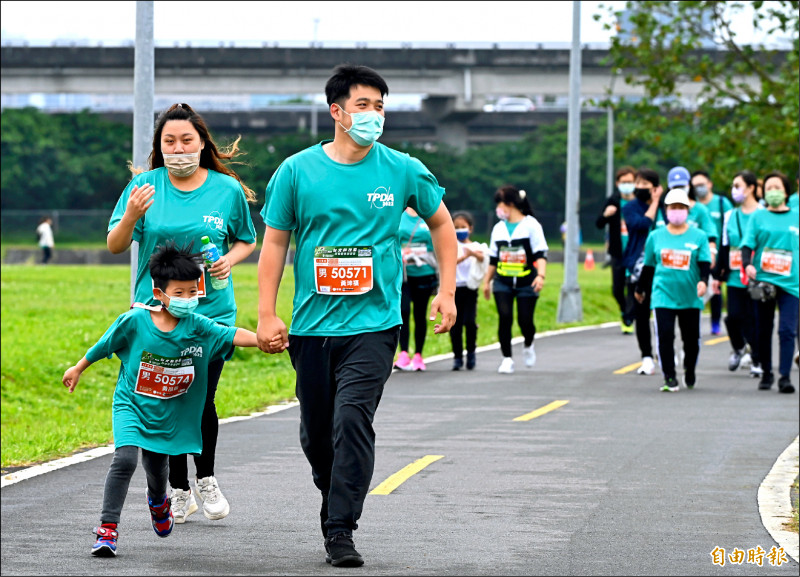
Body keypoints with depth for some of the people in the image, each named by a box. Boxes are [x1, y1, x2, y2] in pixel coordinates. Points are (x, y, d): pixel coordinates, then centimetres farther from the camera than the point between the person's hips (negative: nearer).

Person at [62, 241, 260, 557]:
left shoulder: (197, 327, -13)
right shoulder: (134, 321, -15)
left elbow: (233, 335, -24)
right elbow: (104, 345, 1)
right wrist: (78, 369, 14)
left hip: (169, 414, 2)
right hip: (131, 404, -2)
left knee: (157, 468, 18)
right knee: (125, 458, -23)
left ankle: (158, 502, 56)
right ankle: (108, 528, -16)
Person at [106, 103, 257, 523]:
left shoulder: (227, 189, 2)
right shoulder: (145, 185, 0)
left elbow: (246, 240, 16)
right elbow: (114, 245, -2)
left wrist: (230, 260, -6)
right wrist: (131, 215, -22)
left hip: (211, 311, -1)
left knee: (201, 402, -7)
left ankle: (206, 478, 17)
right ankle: (179, 491, 18)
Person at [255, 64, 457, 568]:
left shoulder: (403, 170, 2)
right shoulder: (297, 171, 1)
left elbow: (442, 224, 16)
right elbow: (275, 242, 5)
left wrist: (447, 292, 9)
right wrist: (267, 315, -1)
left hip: (373, 323, -2)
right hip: (312, 324, 2)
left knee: (353, 418, -16)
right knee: (316, 432, 9)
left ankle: (341, 531, -14)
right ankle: (334, 501, 36)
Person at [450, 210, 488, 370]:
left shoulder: (476, 247, 5)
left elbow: (482, 257, -15)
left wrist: (474, 253, -37)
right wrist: (464, 256, -26)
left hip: (470, 288, -1)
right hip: (454, 288, 1)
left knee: (470, 321, -13)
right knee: (455, 324, -1)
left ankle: (471, 352, 7)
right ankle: (457, 357, 9)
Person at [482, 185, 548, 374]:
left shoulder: (530, 225, -3)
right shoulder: (498, 228, 12)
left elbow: (540, 254, -8)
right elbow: (493, 258, 19)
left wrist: (541, 275, -21)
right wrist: (487, 281, 18)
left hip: (526, 282, -3)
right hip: (503, 282, 3)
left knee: (525, 320, -5)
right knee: (504, 317, -12)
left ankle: (528, 345, 28)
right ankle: (507, 358, -4)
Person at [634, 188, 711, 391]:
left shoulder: (699, 236, 2)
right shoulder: (656, 236, 6)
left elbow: (705, 263, -4)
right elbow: (648, 265, 15)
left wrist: (703, 281, -23)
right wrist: (640, 289, 23)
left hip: (691, 297, 0)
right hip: (663, 295, 0)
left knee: (691, 337, 8)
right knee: (665, 335, -11)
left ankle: (690, 371, 34)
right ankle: (669, 378, -3)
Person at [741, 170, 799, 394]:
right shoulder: (758, 217, 7)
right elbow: (747, 244, -1)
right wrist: (747, 264, -19)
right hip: (763, 280, 0)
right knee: (763, 330, 6)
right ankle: (766, 373, 20)